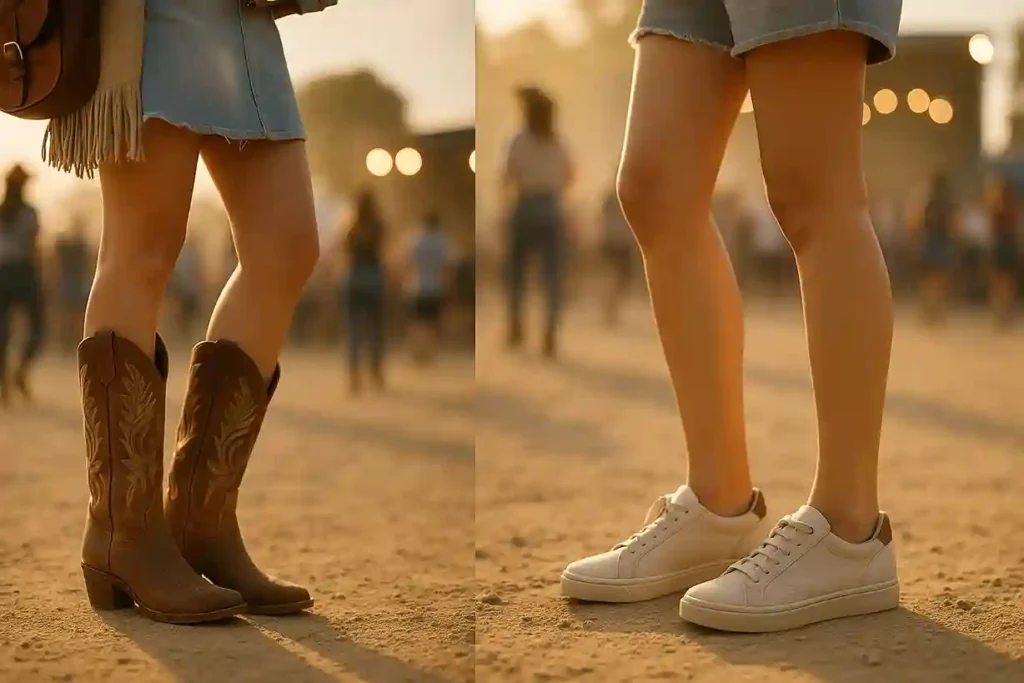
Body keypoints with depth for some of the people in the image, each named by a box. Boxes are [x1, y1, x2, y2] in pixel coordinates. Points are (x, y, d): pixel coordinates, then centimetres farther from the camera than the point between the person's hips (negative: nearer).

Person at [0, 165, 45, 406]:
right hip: (24, 271, -4)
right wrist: (39, 279, -2)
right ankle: (21, 372, -13)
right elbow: (34, 248, -7)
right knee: (37, 327, 7)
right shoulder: (29, 212, -4)